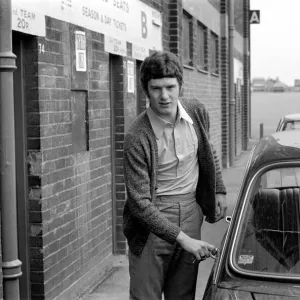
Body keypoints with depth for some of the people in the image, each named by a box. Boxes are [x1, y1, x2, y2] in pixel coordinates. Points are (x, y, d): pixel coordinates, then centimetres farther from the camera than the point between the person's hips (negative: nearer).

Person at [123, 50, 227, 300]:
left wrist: (219, 190, 16)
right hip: (152, 221, -5)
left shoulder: (197, 112, -2)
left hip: (191, 213, 5)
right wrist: (182, 238, -23)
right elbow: (140, 203, -20)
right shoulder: (137, 138, -19)